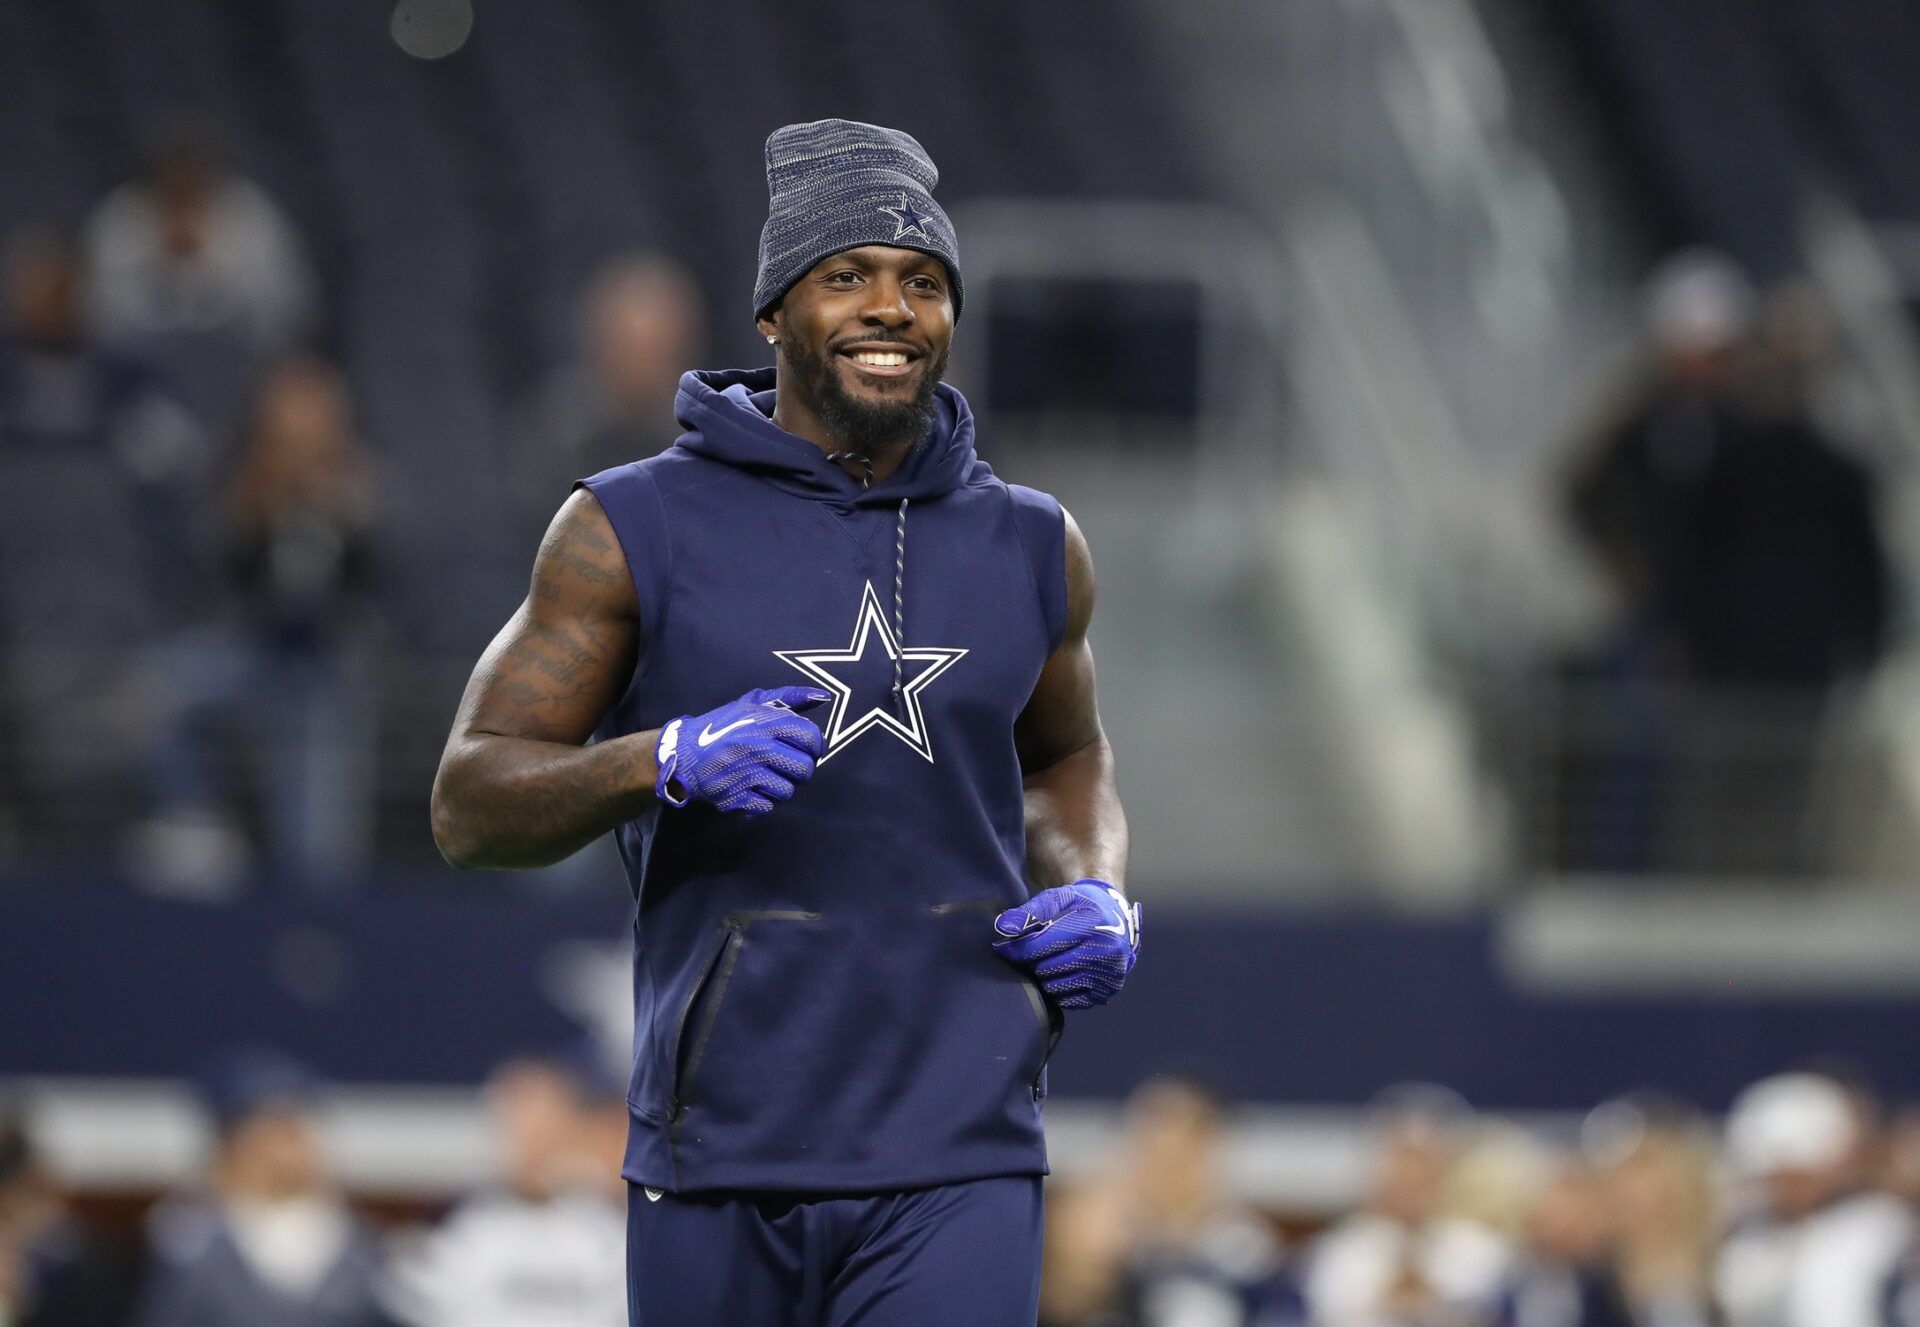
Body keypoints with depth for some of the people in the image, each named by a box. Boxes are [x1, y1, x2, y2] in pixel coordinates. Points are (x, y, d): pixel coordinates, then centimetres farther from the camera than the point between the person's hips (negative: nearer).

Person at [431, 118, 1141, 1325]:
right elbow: (469, 806, -3)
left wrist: (1101, 901, 7)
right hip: (719, 1158, -1)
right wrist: (670, 762, -21)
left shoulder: (1030, 550, 10)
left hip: (954, 1166, 1)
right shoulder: (636, 532, -1)